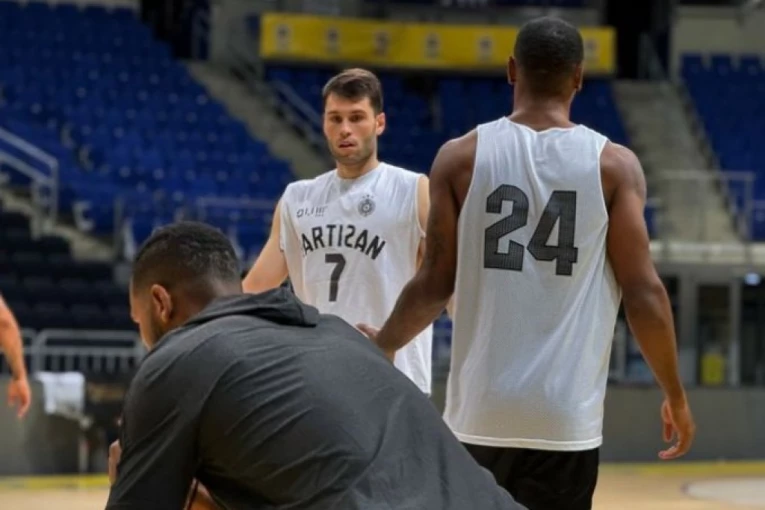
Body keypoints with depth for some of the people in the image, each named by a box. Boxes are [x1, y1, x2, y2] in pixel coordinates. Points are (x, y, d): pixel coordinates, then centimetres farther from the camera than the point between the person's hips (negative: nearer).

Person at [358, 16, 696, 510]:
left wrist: (383, 343, 22)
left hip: (479, 411, 1)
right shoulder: (615, 166, -2)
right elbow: (643, 292, -4)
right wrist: (676, 396, 8)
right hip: (565, 416, -1)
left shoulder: (461, 157, 0)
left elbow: (436, 284, 3)